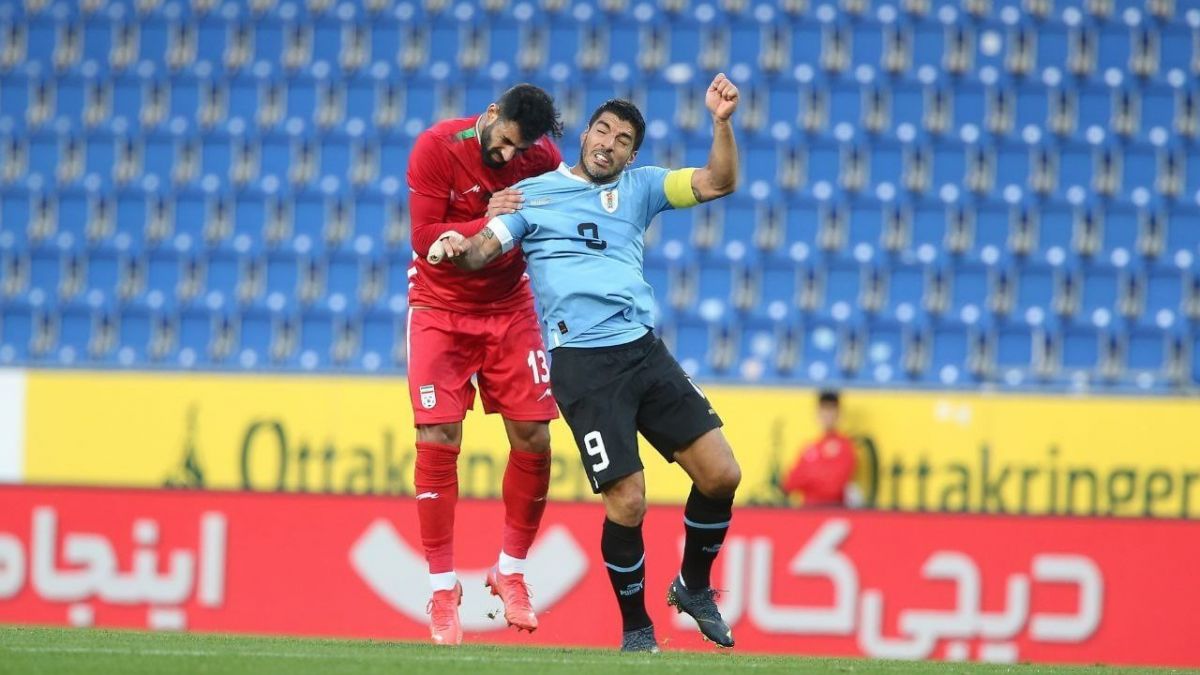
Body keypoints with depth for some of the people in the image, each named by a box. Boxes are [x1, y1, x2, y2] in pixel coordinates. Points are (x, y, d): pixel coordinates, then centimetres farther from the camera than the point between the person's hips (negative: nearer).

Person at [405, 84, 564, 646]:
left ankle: (510, 571, 15)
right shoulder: (436, 147, -17)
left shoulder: (544, 157, -10)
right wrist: (486, 222, -32)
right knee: (439, 442, -10)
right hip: (441, 310, -2)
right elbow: (425, 237, -19)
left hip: (509, 309, 2)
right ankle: (443, 589, -1)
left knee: (533, 440, -4)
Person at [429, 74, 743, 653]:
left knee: (720, 474, -2)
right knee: (627, 501, -12)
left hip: (643, 350, 4)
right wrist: (458, 249, -26)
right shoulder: (532, 194, 8)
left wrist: (722, 122, -9)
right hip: (581, 361, -4)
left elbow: (717, 183, 6)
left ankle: (693, 587, 23)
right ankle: (635, 628, 8)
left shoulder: (638, 187, 16)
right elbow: (483, 249, -3)